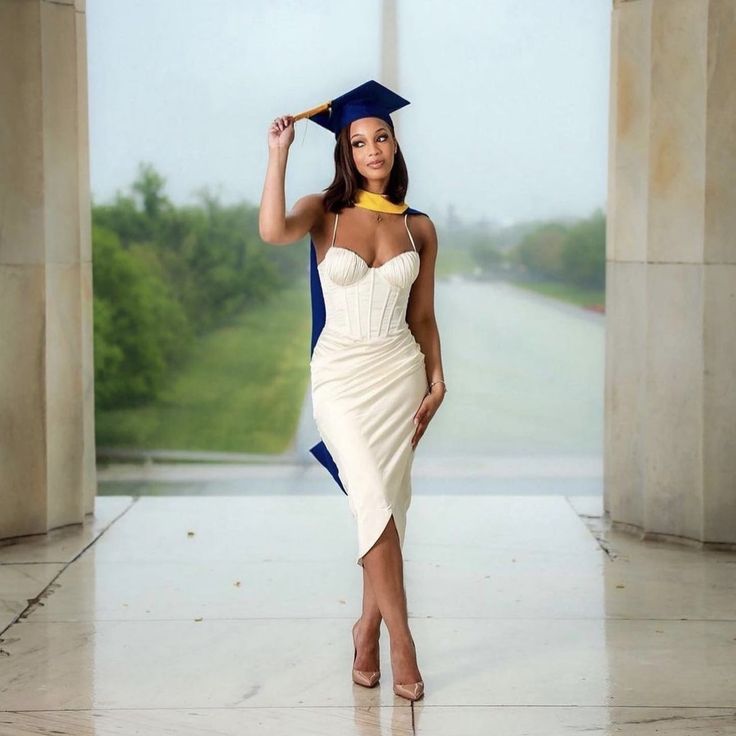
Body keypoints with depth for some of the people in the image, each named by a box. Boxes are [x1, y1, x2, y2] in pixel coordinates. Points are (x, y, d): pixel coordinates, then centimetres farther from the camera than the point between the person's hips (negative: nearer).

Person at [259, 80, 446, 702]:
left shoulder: (419, 227, 6)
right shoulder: (324, 211, -1)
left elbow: (423, 317, 10)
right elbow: (273, 232, -24)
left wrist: (436, 380, 2)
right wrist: (279, 154, -19)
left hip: (400, 372, 3)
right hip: (341, 374, -2)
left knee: (387, 506, 5)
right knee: (374, 501, -13)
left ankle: (368, 628, 22)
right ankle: (401, 640, -6)